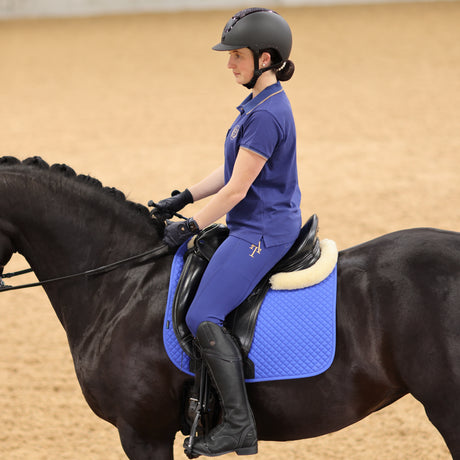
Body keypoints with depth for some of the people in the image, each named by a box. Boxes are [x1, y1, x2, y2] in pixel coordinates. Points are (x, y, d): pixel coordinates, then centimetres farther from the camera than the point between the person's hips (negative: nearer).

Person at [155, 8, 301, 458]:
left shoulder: (267, 115, -20)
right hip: (254, 228, 11)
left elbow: (236, 189, -20)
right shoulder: (259, 105, 13)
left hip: (263, 230, -11)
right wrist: (183, 199, 15)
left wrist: (189, 227, -12)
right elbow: (231, 171, 21)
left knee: (203, 318, -18)